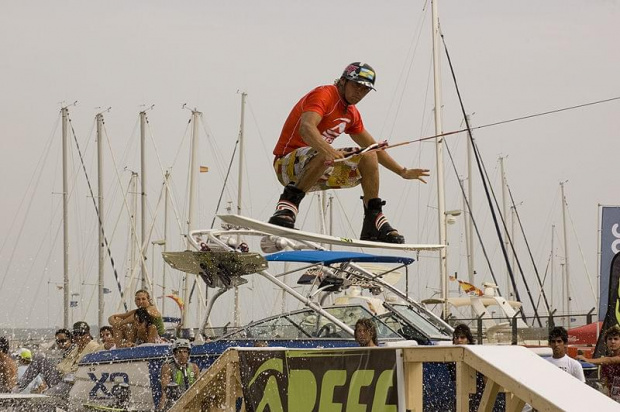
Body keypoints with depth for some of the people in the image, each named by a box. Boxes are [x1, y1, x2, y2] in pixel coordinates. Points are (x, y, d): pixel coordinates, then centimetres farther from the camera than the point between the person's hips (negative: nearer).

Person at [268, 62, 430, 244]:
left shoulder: (352, 113, 14)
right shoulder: (324, 95, -14)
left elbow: (373, 147, 27)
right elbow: (306, 128, -34)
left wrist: (403, 172, 26)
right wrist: (328, 150, -51)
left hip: (321, 172, 9)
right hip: (288, 165, -9)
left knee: (368, 157, 4)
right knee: (326, 155, -38)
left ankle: (374, 221, 2)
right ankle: (288, 203, -29)